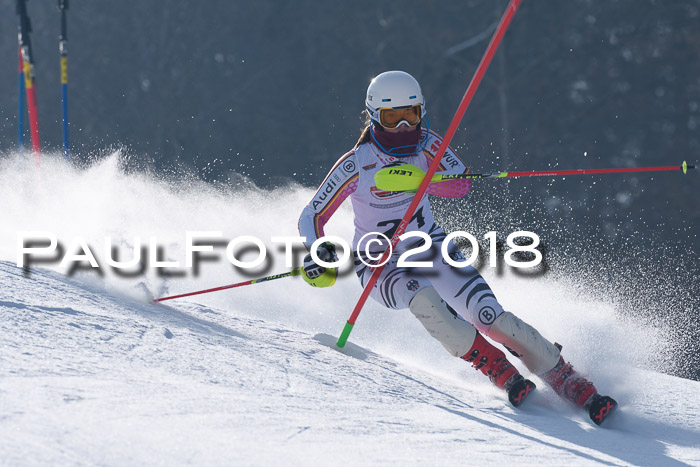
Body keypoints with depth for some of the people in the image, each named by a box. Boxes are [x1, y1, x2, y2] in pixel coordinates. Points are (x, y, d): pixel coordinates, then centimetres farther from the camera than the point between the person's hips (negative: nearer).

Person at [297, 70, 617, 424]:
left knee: (490, 316, -16)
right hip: (380, 265, -2)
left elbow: (461, 184, -21)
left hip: (430, 249, 2)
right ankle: (500, 372, -24)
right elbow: (312, 217, -10)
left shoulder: (424, 144, -8)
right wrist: (319, 253, -30)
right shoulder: (355, 165, -15)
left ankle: (571, 384, -9)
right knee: (423, 299, -36)